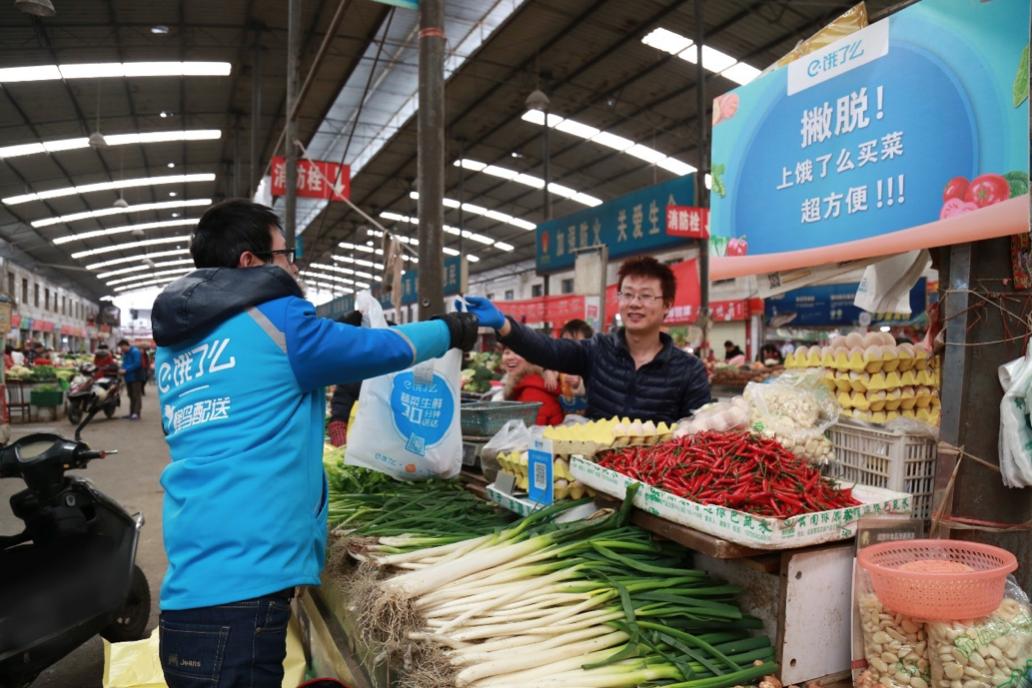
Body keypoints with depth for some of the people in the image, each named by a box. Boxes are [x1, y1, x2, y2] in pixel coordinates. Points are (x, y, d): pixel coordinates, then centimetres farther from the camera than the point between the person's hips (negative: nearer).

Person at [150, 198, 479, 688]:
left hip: (190, 584, 9)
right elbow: (381, 348, 2)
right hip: (241, 586, -8)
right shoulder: (274, 318, -9)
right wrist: (450, 330, 20)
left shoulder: (173, 342, 14)